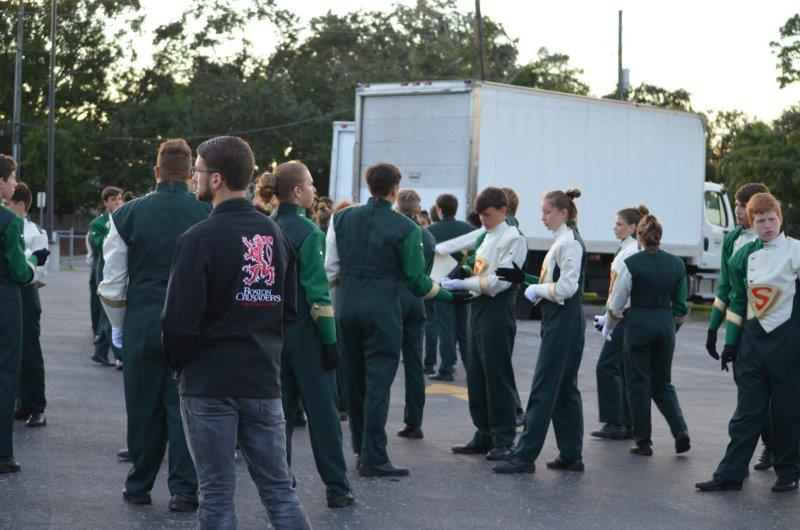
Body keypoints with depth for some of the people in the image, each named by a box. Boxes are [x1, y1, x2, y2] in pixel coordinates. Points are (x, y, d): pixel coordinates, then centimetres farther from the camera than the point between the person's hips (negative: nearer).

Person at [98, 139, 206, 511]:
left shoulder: (128, 215, -2)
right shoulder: (209, 216, -6)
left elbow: (112, 284, 2)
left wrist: (118, 326, 15)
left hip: (142, 325, 1)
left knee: (143, 408, 12)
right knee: (184, 408, 6)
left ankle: (139, 487, 21)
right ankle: (184, 490, 6)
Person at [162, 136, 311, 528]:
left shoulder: (200, 238, -13)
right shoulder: (276, 235, 7)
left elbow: (179, 320, -15)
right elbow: (289, 311, 12)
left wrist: (178, 362, 3)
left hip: (209, 384, -5)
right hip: (264, 380, 5)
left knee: (217, 495, 4)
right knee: (279, 490, 10)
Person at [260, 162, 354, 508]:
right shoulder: (306, 231, -14)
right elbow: (317, 292, -17)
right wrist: (331, 340, -13)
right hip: (304, 333, -6)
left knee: (280, 409, 12)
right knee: (322, 410, 1)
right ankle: (336, 489, 7)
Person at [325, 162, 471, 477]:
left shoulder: (342, 219, 4)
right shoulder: (406, 229, -7)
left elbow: (330, 268, 4)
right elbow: (416, 280, -5)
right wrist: (450, 296, 8)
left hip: (347, 309, 5)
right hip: (382, 311, -5)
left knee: (355, 380, 15)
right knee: (378, 384, -2)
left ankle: (362, 449, 26)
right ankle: (373, 459, -2)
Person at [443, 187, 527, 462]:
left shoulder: (513, 239, -9)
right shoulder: (485, 238, 16)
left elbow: (500, 281, -17)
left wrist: (463, 284, -16)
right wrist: (454, 279, 4)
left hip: (497, 312, -9)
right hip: (478, 309, 9)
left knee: (498, 376, -5)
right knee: (476, 376, 10)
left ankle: (503, 441, 2)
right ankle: (484, 435, 18)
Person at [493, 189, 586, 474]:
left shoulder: (569, 243, -14)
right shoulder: (562, 241, 16)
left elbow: (565, 288, -21)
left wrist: (536, 289, -7)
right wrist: (525, 279, 8)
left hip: (563, 322, -10)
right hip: (559, 320, 10)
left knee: (543, 389, -8)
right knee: (565, 389, 12)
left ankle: (525, 456, -6)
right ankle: (571, 455, 17)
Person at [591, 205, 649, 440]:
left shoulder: (631, 252, -15)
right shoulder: (625, 249, 15)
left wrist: (608, 316, -17)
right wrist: (607, 314, 16)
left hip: (626, 316, -10)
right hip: (623, 316, 10)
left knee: (607, 366, -7)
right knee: (624, 368, 10)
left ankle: (615, 423, -4)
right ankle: (628, 424, 13)